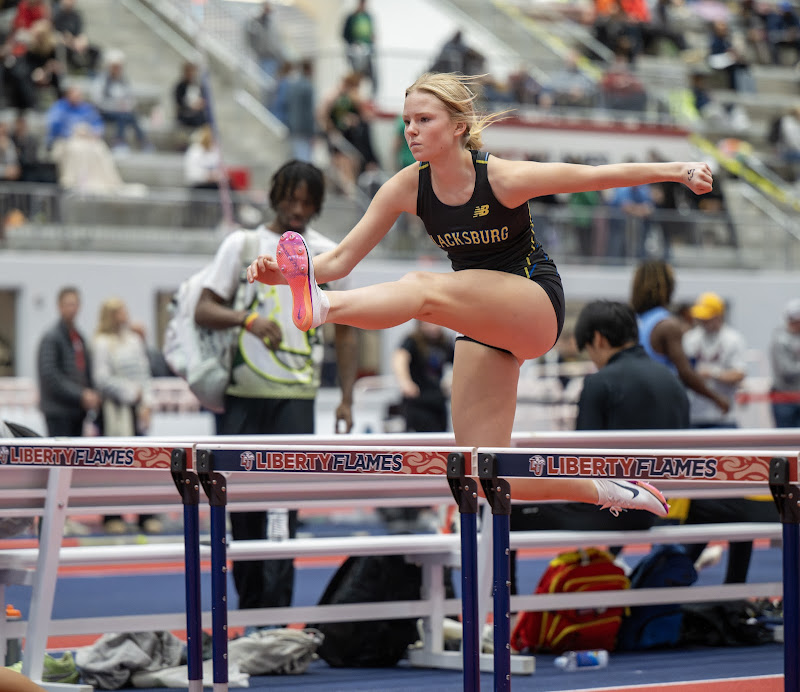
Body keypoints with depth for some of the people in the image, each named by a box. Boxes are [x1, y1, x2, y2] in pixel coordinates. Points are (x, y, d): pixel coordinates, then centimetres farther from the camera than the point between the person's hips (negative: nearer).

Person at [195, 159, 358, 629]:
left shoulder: (331, 255, 10)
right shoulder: (242, 244, 7)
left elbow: (345, 329, 14)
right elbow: (204, 311, 1)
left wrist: (347, 399, 7)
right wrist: (247, 319, -19)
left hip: (296, 396, -1)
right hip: (242, 394, 1)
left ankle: (275, 612, -10)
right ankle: (249, 605, 15)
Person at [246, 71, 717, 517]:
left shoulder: (503, 178, -17)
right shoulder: (408, 187, -6)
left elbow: (599, 175, -9)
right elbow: (339, 260, -5)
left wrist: (678, 170, -13)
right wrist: (282, 273, -23)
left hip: (535, 304, -6)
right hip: (482, 323, 6)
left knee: (424, 288, -35)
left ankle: (322, 308, -60)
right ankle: (604, 489, 15)